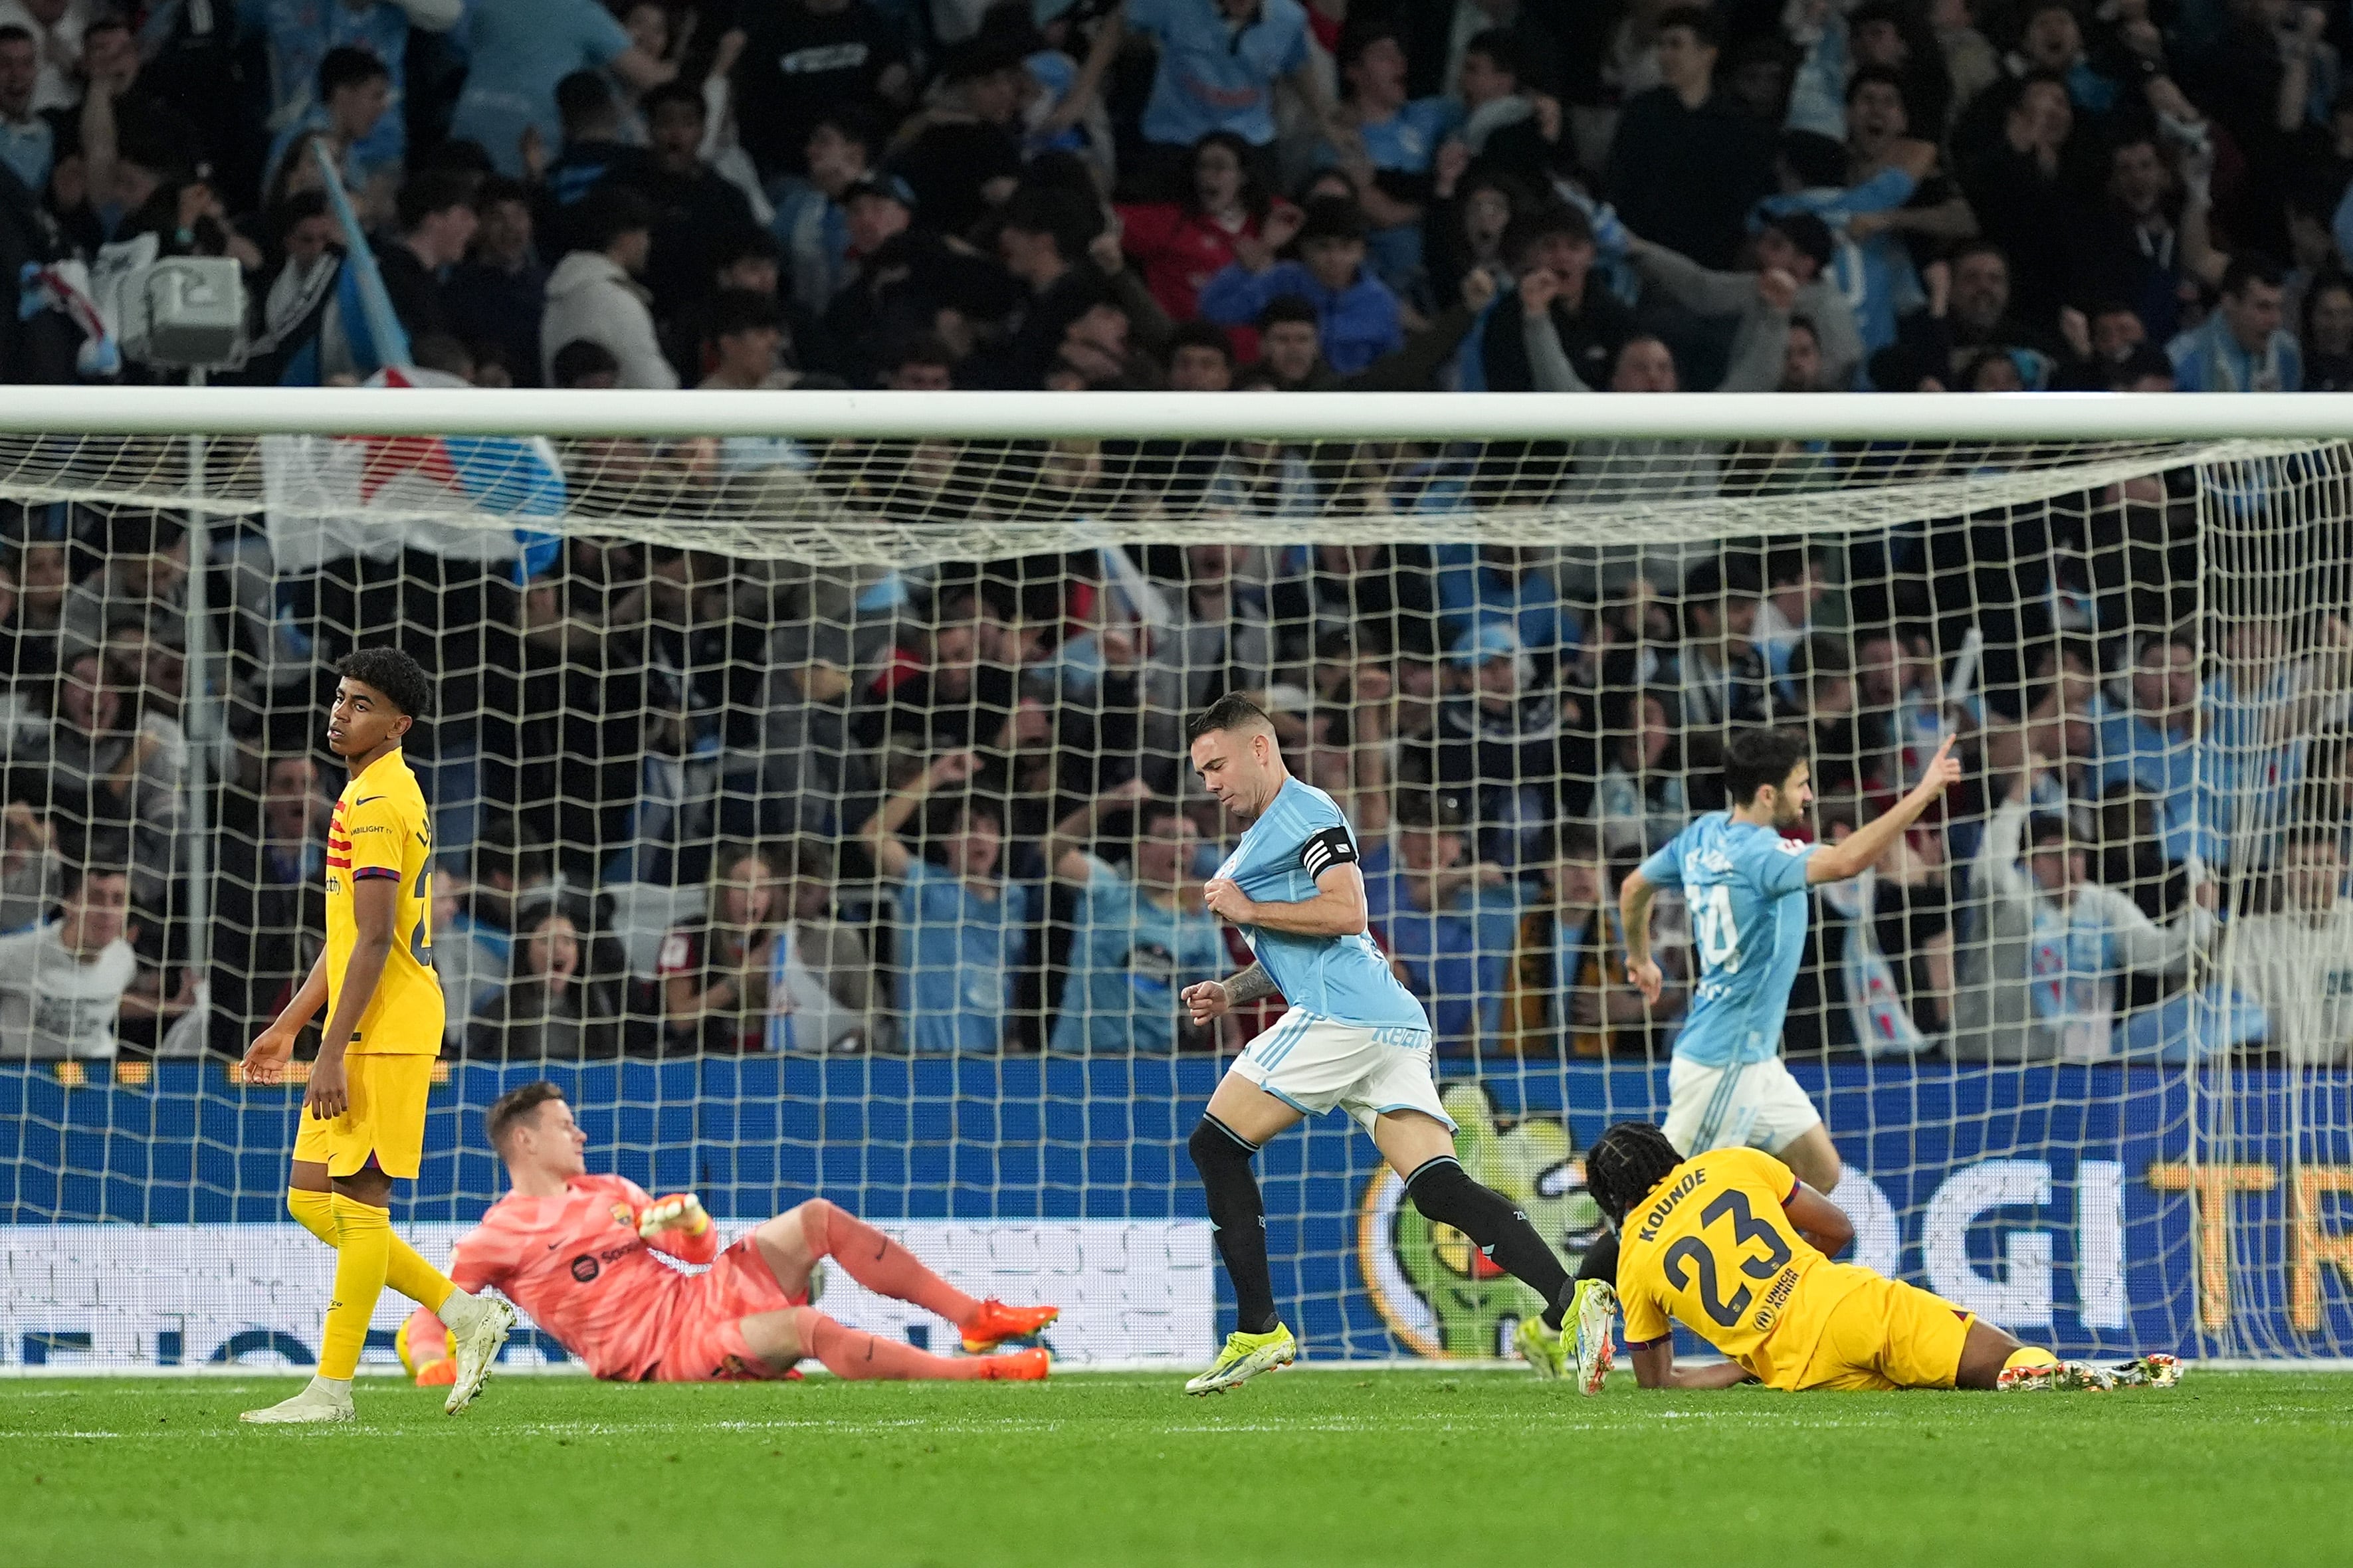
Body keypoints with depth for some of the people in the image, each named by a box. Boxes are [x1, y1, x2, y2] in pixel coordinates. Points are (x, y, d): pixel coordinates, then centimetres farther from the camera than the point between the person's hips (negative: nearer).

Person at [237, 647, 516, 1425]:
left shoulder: (376, 802, -13)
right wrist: (289, 1026, 26)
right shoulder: (386, 796, 19)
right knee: (312, 1200, 10)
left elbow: (374, 940, -19)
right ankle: (466, 1315, 14)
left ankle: (332, 1390, -2)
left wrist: (333, 1053, -21)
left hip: (384, 1035, -10)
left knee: (358, 1202, -6)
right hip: (364, 1034, 10)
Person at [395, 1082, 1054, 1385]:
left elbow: (700, 1251, 20)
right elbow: (427, 1318, -3)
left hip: (701, 1295, 8)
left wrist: (690, 1219, -4)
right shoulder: (498, 1236, -2)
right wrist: (431, 1366, -25)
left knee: (818, 1219, -5)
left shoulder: (608, 1193, 19)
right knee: (805, 1326, -31)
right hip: (663, 1348, -8)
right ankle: (979, 1371, -29)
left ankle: (975, 1320, -4)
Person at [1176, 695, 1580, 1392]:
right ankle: (1563, 1302, -22)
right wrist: (1231, 992, 22)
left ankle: (1257, 1330, -5)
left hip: (1340, 1017, -10)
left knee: (1215, 1144, -1)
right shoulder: (1264, 835, 30)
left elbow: (1346, 912, -16)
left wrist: (1247, 910, -8)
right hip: (1392, 1024, 10)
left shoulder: (1305, 812, -3)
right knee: (1440, 1186, -5)